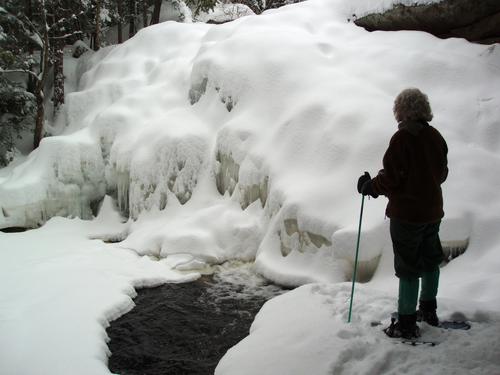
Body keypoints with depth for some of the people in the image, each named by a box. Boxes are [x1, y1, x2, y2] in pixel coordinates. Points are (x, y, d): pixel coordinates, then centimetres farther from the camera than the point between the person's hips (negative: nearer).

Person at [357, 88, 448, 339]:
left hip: (407, 214, -8)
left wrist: (370, 186, -3)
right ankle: (428, 310, 37)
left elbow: (391, 178, -20)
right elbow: (442, 173, 12)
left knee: (408, 267, 0)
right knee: (430, 261, 21)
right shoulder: (435, 136, 4)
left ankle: (407, 323, 8)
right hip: (433, 211, 8)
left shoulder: (402, 138, -19)